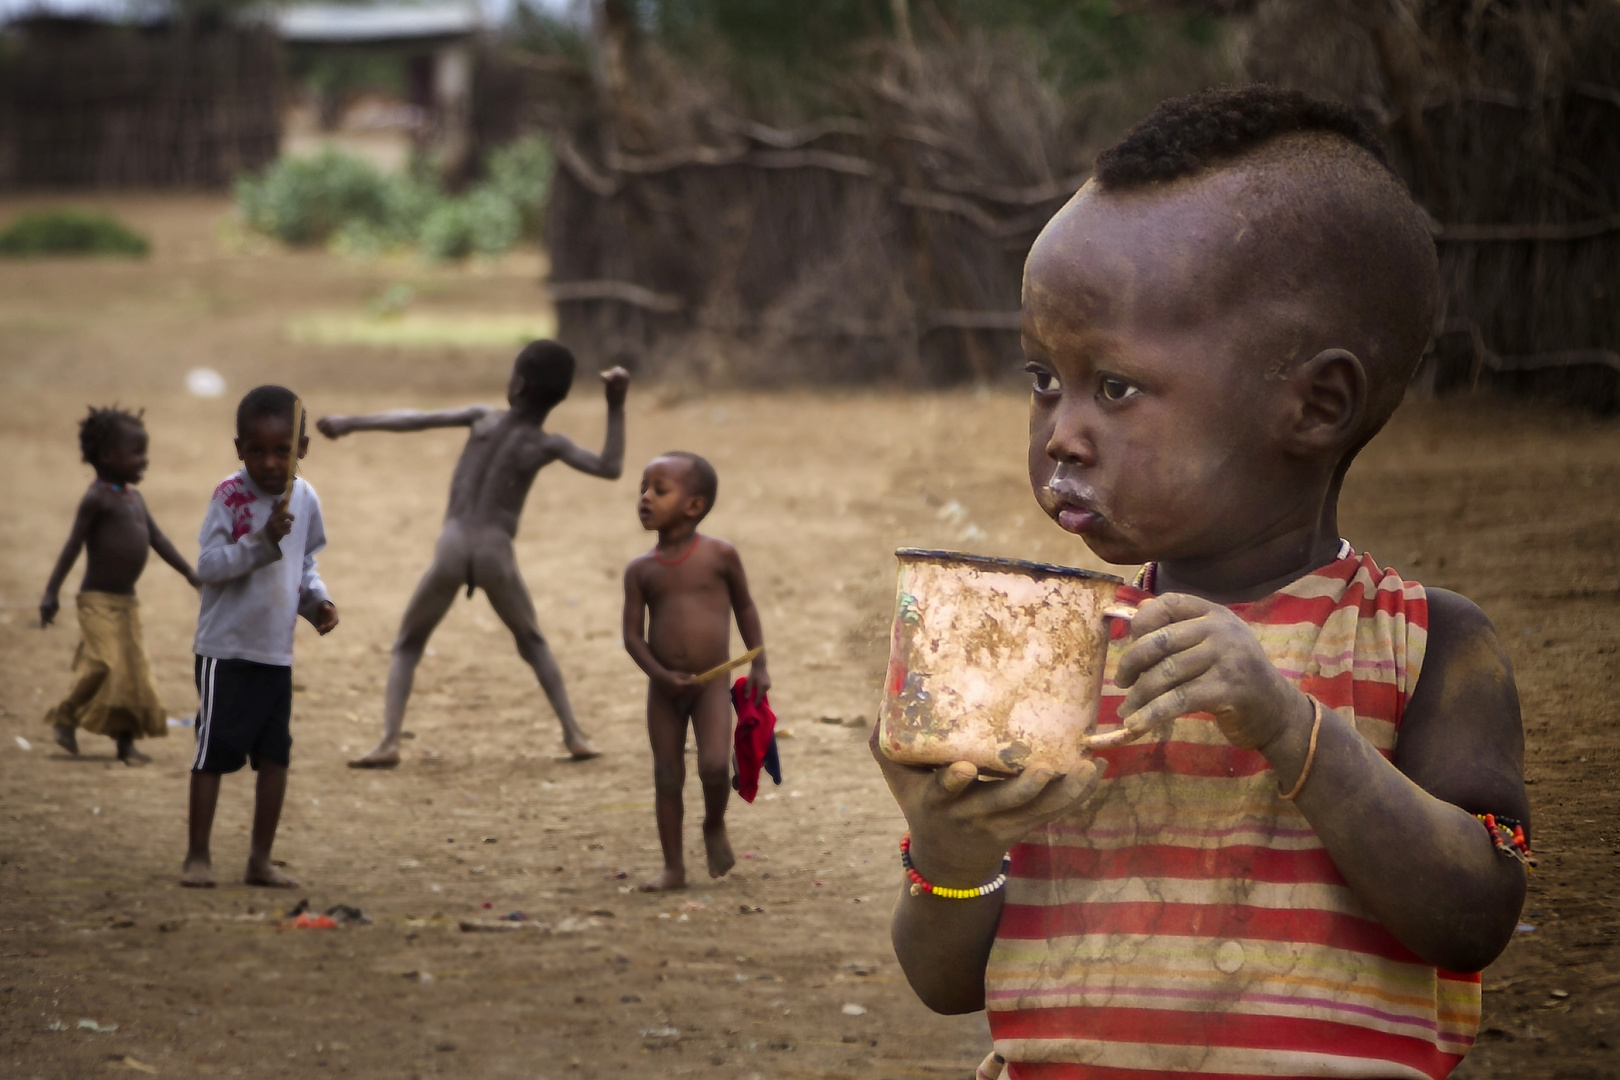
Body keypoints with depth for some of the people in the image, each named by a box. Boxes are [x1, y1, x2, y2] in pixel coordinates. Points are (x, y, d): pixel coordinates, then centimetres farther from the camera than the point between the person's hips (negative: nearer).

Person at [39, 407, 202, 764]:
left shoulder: (134, 498, 13)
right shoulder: (97, 499, -11)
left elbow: (158, 540, 20)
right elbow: (73, 546, -14)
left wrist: (191, 574, 19)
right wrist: (51, 593, -17)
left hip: (127, 601, 8)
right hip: (98, 600, -8)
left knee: (135, 671, 5)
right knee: (103, 664, -16)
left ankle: (126, 739, 9)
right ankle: (64, 719, 3)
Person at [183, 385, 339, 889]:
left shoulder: (304, 498, 5)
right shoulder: (229, 496, -12)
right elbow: (208, 565, -19)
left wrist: (316, 600, 1)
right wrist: (262, 541, -28)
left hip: (276, 652, 5)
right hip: (226, 648, -5)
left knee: (275, 753, 7)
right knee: (214, 751, -3)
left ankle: (260, 859, 16)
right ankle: (198, 855, 6)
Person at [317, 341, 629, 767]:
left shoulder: (483, 418, 6)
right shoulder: (548, 446, 1)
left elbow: (415, 420, 9)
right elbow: (610, 469, 0)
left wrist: (350, 423, 18)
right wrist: (616, 408, -3)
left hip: (452, 548, 0)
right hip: (496, 554, 0)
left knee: (407, 646, 14)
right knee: (533, 643, 23)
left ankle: (389, 742, -4)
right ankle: (574, 734, 14)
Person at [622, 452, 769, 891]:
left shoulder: (720, 556, -5)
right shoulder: (640, 570, -1)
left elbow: (744, 607, 8)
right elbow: (632, 635, -1)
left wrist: (759, 665, 5)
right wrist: (662, 676, -16)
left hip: (712, 683, -2)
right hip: (664, 689, 2)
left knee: (714, 766, -18)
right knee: (667, 777, 4)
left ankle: (715, 826, 13)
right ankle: (673, 867, 14)